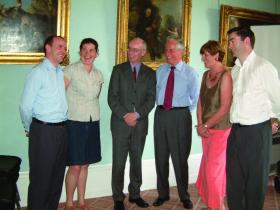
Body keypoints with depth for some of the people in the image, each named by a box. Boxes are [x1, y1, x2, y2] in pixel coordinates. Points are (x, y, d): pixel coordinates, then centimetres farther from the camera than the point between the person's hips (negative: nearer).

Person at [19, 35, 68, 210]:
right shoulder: (38, 72, -9)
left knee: (57, 175, 15)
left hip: (62, 130, 6)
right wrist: (30, 129, 2)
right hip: (44, 131, -6)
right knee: (41, 176, 4)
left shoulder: (62, 73, 10)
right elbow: (25, 106, -9)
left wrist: (62, 126, 13)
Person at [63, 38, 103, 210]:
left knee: (85, 165, 12)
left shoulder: (98, 74, 10)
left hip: (93, 123, 5)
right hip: (75, 123, -5)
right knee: (75, 166, -3)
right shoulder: (71, 70, -6)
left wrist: (93, 111, 13)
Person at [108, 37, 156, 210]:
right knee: (119, 163, 1)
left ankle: (135, 194, 24)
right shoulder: (118, 70, 5)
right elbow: (112, 97, -2)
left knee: (137, 161, 11)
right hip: (121, 123, -1)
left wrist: (137, 114, -12)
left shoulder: (150, 73, 9)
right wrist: (124, 116, -12)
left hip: (140, 123, 2)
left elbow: (151, 99, 1)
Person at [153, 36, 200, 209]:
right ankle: (163, 193, 25)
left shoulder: (190, 73, -3)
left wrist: (185, 111, 5)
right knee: (161, 156, 10)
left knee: (180, 157, 3)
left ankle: (184, 196, 19)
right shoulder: (160, 70, 9)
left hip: (180, 115, -4)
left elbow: (196, 98, 3)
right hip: (161, 114, 4)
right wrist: (160, 105, 8)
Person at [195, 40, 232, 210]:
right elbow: (200, 101, 10)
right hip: (206, 130, 7)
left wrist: (206, 126, -12)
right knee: (208, 167, 12)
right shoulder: (206, 75, 9)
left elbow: (224, 108, -18)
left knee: (214, 168, 0)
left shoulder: (225, 76, -15)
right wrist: (200, 125, -2)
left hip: (220, 130, -7)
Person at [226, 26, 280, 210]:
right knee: (234, 177, 15)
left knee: (256, 179, 9)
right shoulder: (235, 69, 9)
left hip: (257, 131, -6)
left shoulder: (264, 67, -13)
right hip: (236, 130, 6)